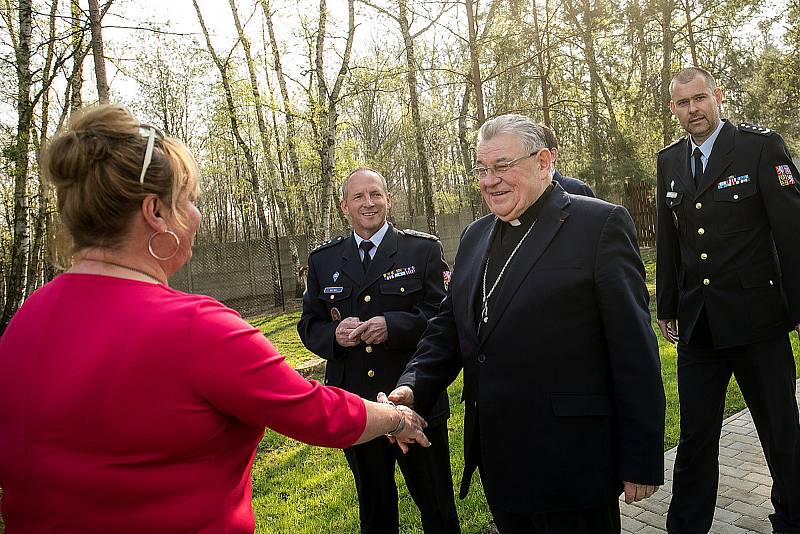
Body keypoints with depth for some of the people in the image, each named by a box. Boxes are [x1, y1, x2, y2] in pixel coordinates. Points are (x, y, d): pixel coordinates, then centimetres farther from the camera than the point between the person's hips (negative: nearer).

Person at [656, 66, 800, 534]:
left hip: (757, 320, -3)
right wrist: (667, 309, 12)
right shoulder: (669, 161, 8)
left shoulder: (761, 146, -5)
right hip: (698, 325, 4)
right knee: (694, 437, 12)